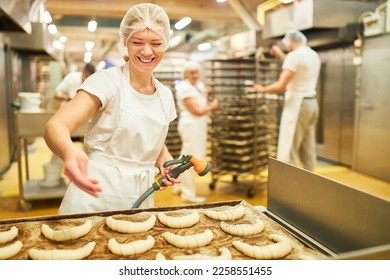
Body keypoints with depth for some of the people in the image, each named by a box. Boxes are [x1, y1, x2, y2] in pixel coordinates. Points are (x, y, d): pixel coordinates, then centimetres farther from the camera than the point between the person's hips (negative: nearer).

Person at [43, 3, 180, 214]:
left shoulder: (165, 95, 4)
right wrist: (69, 151, -46)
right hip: (95, 195, -5)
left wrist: (166, 162, -2)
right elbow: (55, 126, -24)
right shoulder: (107, 81, -12)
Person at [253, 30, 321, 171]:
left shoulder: (294, 55, -12)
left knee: (289, 150, -6)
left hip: (297, 104, -9)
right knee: (308, 148, 12)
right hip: (311, 103, 9)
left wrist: (262, 89, -2)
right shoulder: (314, 55, 13)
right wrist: (281, 55, 36)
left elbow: (280, 86, -18)